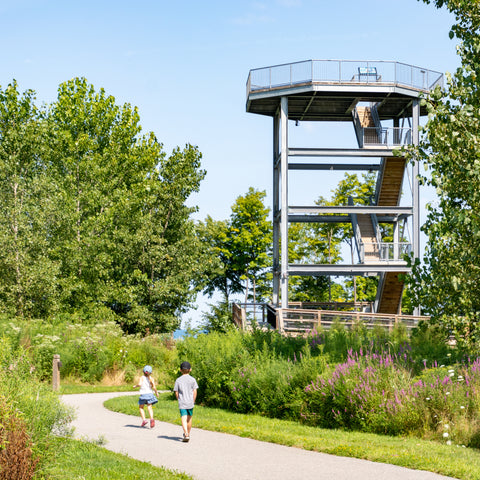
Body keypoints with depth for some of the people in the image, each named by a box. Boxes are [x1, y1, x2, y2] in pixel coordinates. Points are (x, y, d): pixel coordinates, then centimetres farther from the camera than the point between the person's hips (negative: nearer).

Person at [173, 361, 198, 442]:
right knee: (189, 418, 17)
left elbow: (176, 393, 2)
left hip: (182, 403, -1)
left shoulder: (178, 380, 1)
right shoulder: (192, 380, 0)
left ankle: (186, 434, -27)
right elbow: (195, 392, -2)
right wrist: (193, 401, 8)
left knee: (184, 419, -9)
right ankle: (188, 434, 30)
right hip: (190, 402, 1)